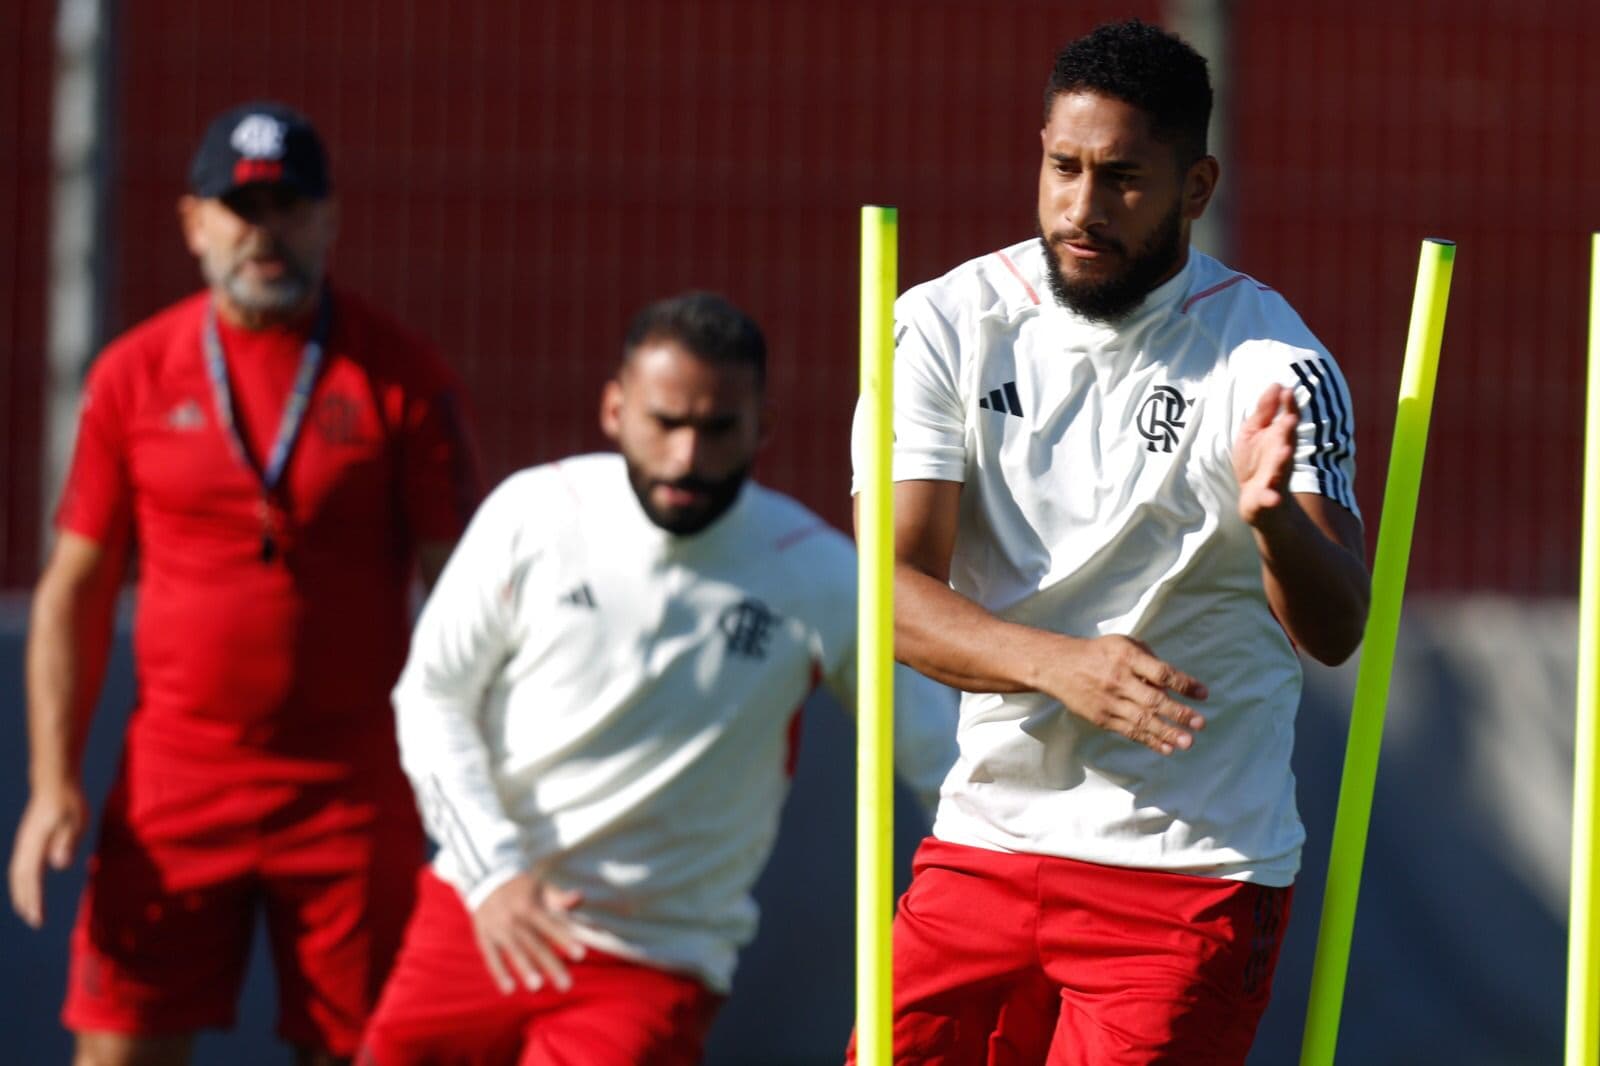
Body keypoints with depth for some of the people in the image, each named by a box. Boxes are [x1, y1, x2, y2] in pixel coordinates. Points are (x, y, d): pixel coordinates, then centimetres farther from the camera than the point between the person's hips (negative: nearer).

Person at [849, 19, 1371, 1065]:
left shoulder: (1271, 362, -8)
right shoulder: (947, 326, 1)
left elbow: (1335, 632, -17)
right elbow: (891, 589, -8)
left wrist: (1273, 516, -39)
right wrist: (1056, 663, -26)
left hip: (1193, 871, -3)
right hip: (986, 840, 3)